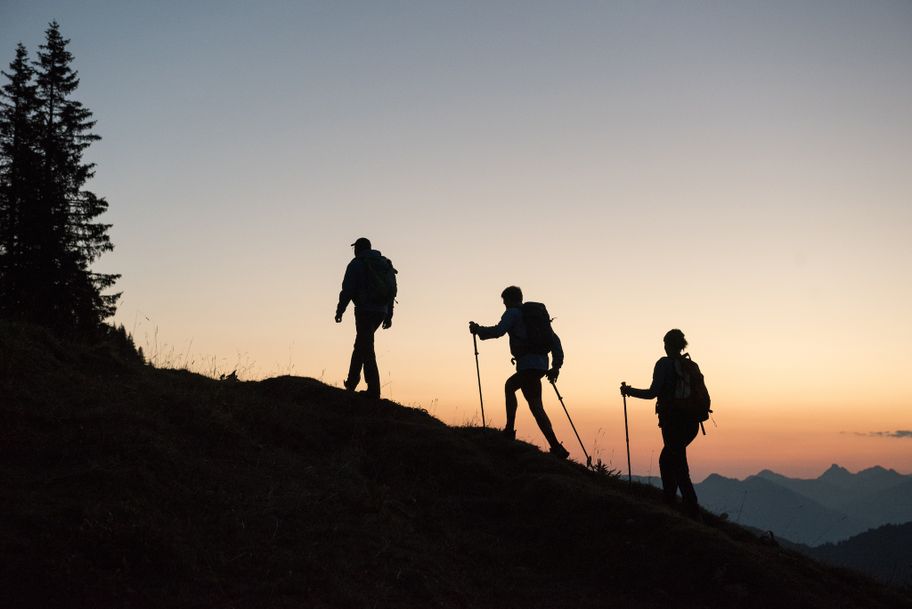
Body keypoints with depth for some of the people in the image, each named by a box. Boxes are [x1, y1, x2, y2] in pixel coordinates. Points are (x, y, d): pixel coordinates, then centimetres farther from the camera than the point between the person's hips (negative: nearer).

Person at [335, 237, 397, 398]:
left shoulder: (357, 264, -2)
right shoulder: (385, 264, 17)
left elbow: (347, 289, -8)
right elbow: (392, 290, 15)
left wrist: (340, 311, -3)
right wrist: (389, 315, 17)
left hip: (365, 310, -7)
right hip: (382, 311, 7)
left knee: (366, 348, -6)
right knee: (361, 344, 21)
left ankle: (374, 389, -12)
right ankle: (352, 382, 29)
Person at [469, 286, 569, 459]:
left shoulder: (513, 313, 2)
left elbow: (498, 331, -14)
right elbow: (554, 338, 20)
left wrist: (478, 329, 2)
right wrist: (556, 365, 19)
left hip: (528, 364, -9)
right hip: (541, 364, 9)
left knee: (535, 406, -9)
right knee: (510, 385, 22)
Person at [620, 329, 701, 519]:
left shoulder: (665, 363, -8)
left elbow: (653, 393, -14)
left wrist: (629, 391, -1)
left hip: (673, 421, -7)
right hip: (690, 423, 7)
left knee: (679, 468, -4)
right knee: (666, 461, 22)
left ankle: (692, 512, -9)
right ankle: (669, 503, 25)